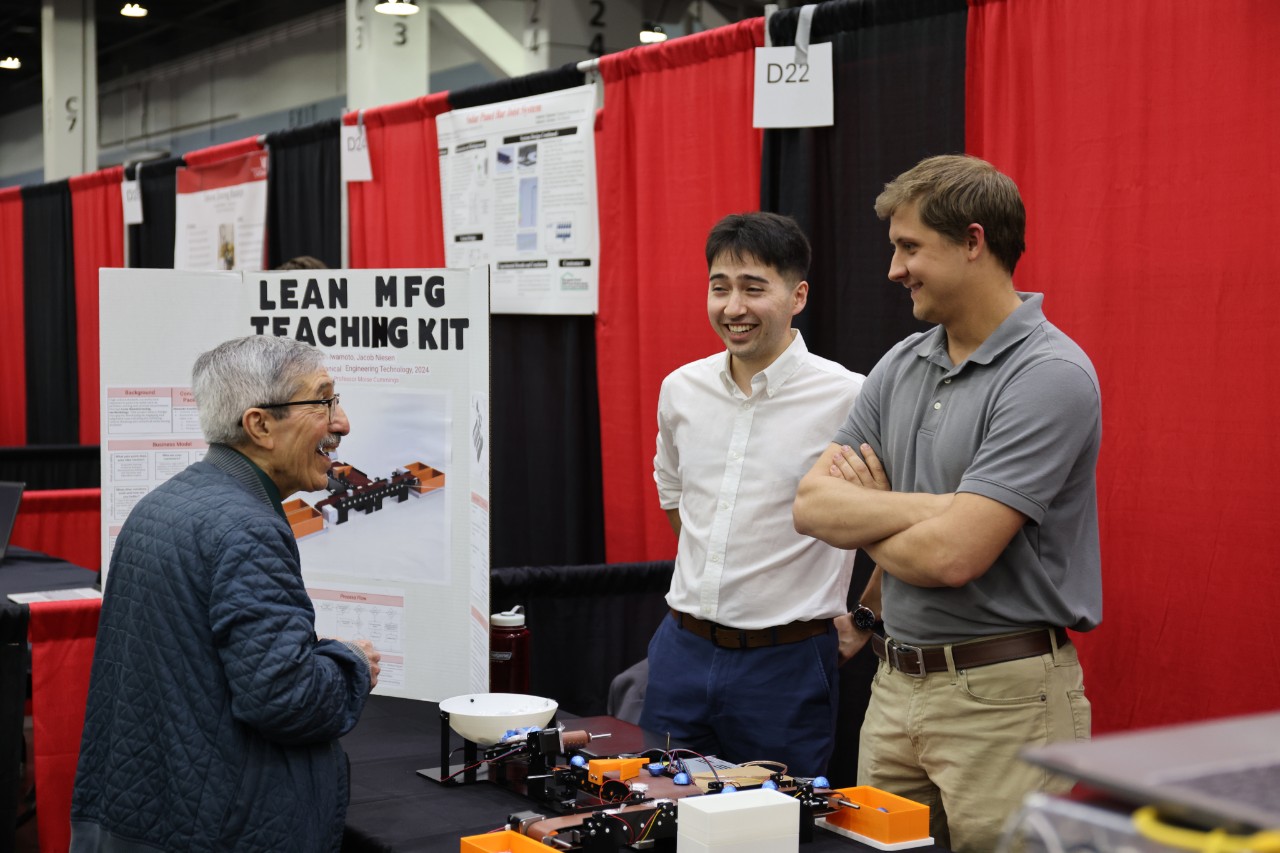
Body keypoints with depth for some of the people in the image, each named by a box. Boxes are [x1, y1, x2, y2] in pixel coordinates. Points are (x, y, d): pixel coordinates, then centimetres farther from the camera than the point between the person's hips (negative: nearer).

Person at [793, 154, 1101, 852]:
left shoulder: (1050, 375, -16)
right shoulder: (901, 365, 8)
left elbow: (952, 556, -23)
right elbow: (811, 505, 0)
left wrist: (863, 518, -3)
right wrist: (929, 509, -15)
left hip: (1004, 692, -7)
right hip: (896, 686, 7)